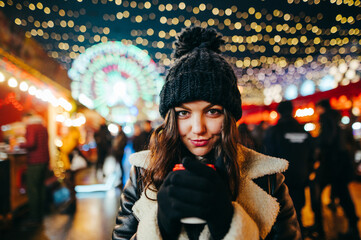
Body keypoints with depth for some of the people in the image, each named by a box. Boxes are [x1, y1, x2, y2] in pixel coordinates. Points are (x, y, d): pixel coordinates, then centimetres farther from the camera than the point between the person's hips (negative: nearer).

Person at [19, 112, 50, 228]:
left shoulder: (30, 127, -9)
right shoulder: (43, 127, 16)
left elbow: (31, 143, -21)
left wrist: (19, 145, -6)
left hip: (35, 162, -9)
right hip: (44, 160, 9)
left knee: (32, 189, -4)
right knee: (40, 187, 14)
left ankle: (34, 219, -1)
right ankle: (40, 216, 21)